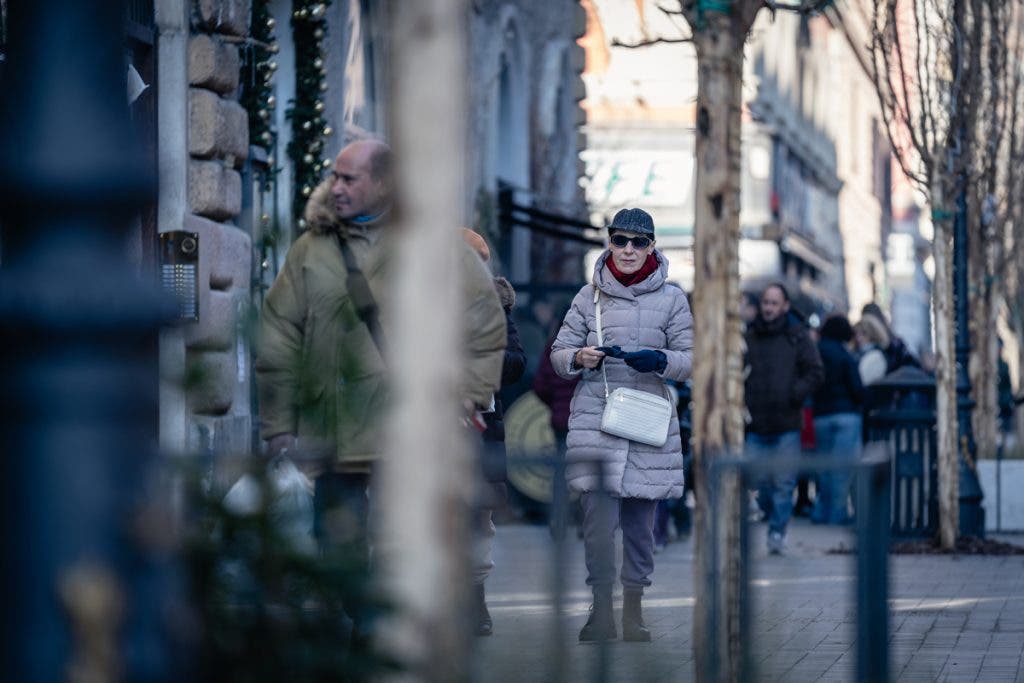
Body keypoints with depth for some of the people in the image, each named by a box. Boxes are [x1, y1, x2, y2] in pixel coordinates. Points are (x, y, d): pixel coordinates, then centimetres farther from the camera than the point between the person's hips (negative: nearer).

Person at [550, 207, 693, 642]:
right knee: (599, 520, -11)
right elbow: (559, 354, 9)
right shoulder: (590, 296, 7)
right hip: (595, 420, -1)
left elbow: (690, 359, 3)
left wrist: (659, 360, -17)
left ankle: (633, 612, 19)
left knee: (640, 524, 7)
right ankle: (600, 610, -2)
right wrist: (578, 358, -14)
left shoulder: (671, 298, 5)